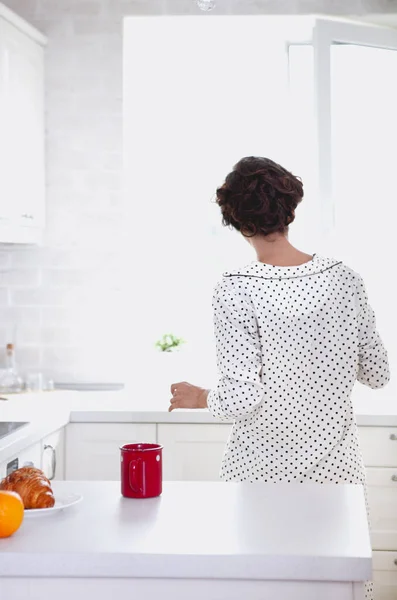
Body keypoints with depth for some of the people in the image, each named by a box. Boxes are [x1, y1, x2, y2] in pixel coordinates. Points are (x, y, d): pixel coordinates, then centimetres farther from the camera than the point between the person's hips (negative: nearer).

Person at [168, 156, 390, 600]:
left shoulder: (236, 292, -15)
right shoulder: (344, 279, -3)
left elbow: (241, 398, -19)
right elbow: (377, 374, 5)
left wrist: (197, 398, 1)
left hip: (262, 471, -3)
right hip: (335, 467, 3)